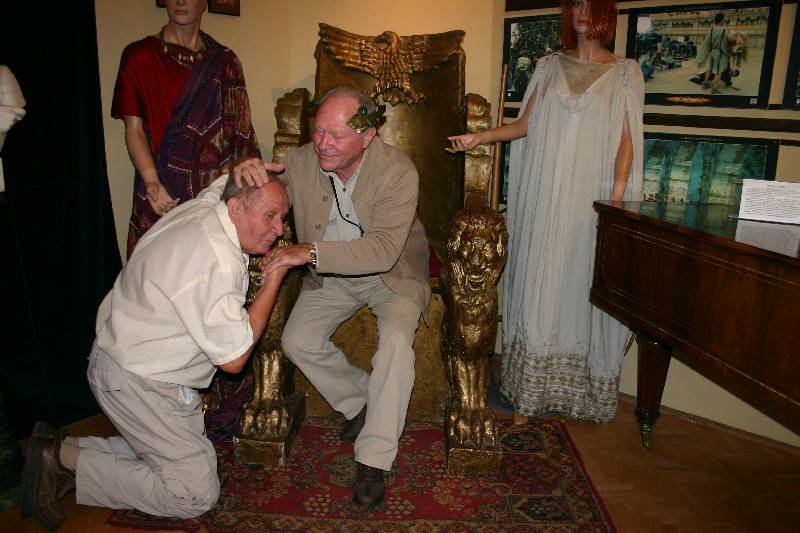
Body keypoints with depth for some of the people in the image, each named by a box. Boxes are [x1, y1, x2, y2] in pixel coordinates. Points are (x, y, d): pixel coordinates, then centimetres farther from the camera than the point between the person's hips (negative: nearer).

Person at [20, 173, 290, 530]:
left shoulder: (205, 204, -2)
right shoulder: (219, 263, -31)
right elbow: (233, 359, -23)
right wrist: (273, 279, -20)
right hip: (137, 382, -10)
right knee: (197, 494, -3)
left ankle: (63, 449, 15)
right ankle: (68, 462, 2)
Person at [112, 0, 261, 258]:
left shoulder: (224, 61, 11)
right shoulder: (139, 55, 6)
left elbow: (238, 131, 6)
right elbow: (134, 129, 0)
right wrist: (152, 181, -16)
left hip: (215, 189, 1)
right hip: (163, 195, -1)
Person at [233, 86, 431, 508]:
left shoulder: (397, 170, -24)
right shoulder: (301, 161, -11)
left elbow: (384, 249, -34)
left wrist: (310, 251, -44)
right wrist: (246, 177, -29)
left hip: (391, 274, -4)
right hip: (330, 276, 4)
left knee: (397, 340, -29)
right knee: (296, 342, -14)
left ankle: (373, 460, -14)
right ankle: (360, 403, 12)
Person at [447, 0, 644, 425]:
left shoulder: (625, 73, 7)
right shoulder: (550, 66, 14)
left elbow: (626, 141, 0)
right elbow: (526, 124, 9)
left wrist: (616, 199, -11)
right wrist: (479, 136, -5)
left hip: (590, 199, -2)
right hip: (544, 197, 2)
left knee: (581, 289, 0)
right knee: (538, 288, 2)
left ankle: (580, 392, 15)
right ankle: (529, 394, 12)